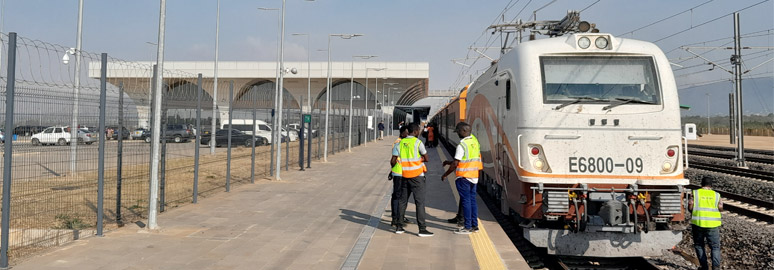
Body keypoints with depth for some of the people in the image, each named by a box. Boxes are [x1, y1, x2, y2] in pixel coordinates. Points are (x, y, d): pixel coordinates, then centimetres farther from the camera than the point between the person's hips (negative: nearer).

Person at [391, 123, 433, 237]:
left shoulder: (400, 143, 5)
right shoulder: (418, 142, -9)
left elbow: (393, 161, 2)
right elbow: (426, 158, -4)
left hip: (404, 176, 5)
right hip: (417, 176, -5)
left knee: (403, 200, 13)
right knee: (420, 202, -3)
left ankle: (399, 227, 17)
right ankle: (422, 229, -5)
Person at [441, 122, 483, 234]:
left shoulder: (462, 145, -17)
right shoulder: (475, 141, 9)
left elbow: (455, 164, -17)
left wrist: (445, 174, -4)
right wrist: (450, 162, 21)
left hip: (464, 177, -8)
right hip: (474, 176, 8)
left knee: (466, 200, -2)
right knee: (472, 200, 14)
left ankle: (467, 227, 2)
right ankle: (474, 225, 19)